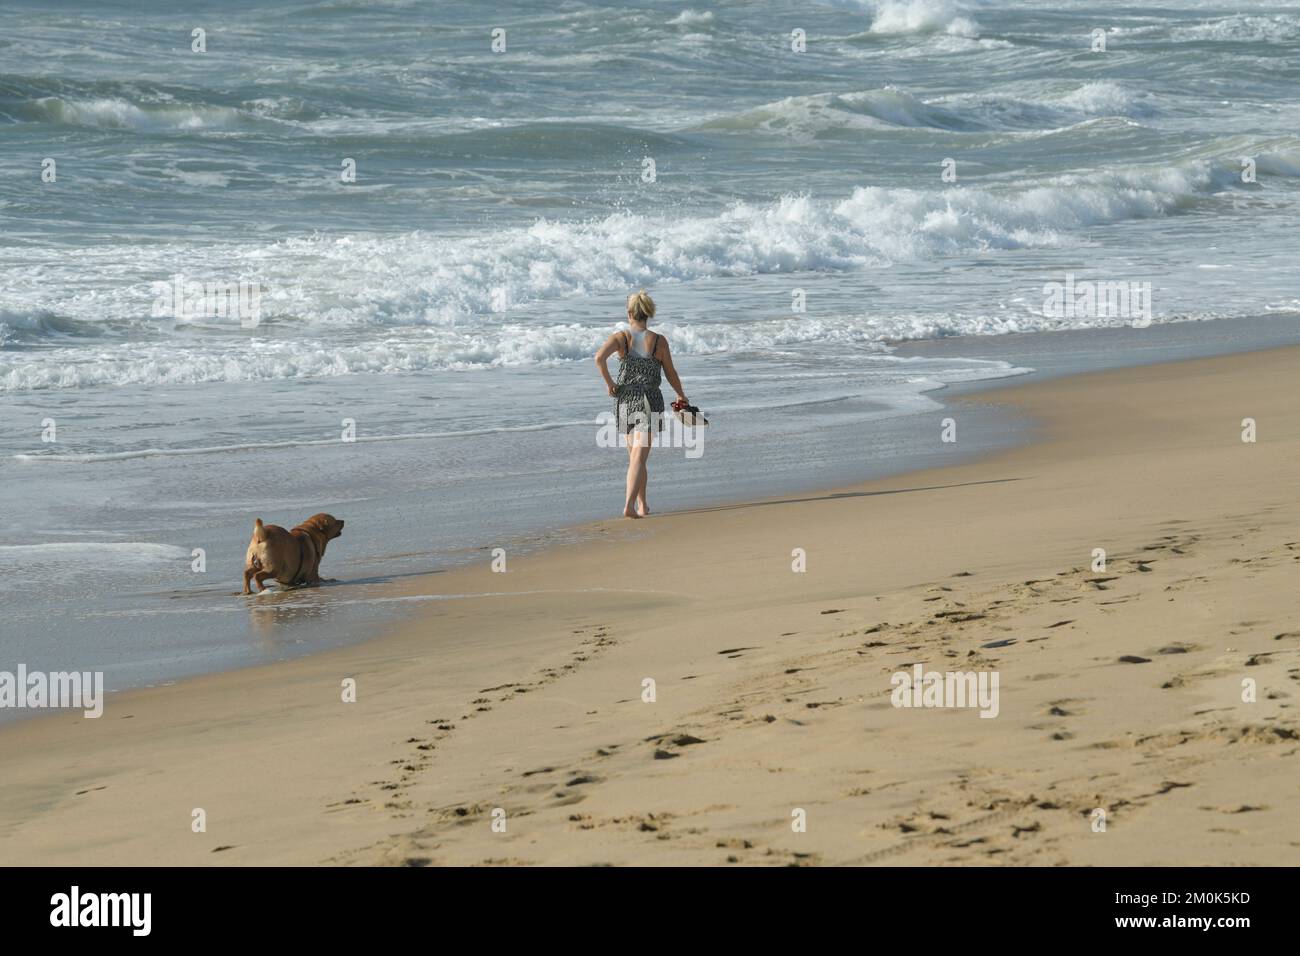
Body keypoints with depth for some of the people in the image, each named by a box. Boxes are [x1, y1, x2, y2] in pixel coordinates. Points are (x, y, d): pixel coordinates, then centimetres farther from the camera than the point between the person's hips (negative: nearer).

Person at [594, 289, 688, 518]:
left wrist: (609, 383, -6)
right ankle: (629, 505, -21)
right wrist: (681, 396, 22)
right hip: (650, 402, -2)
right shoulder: (659, 341, -4)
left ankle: (642, 504, 27)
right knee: (639, 458, -6)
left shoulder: (621, 337, -3)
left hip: (625, 401, 2)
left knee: (634, 455, 19)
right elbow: (671, 374, 4)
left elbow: (599, 357, -20)